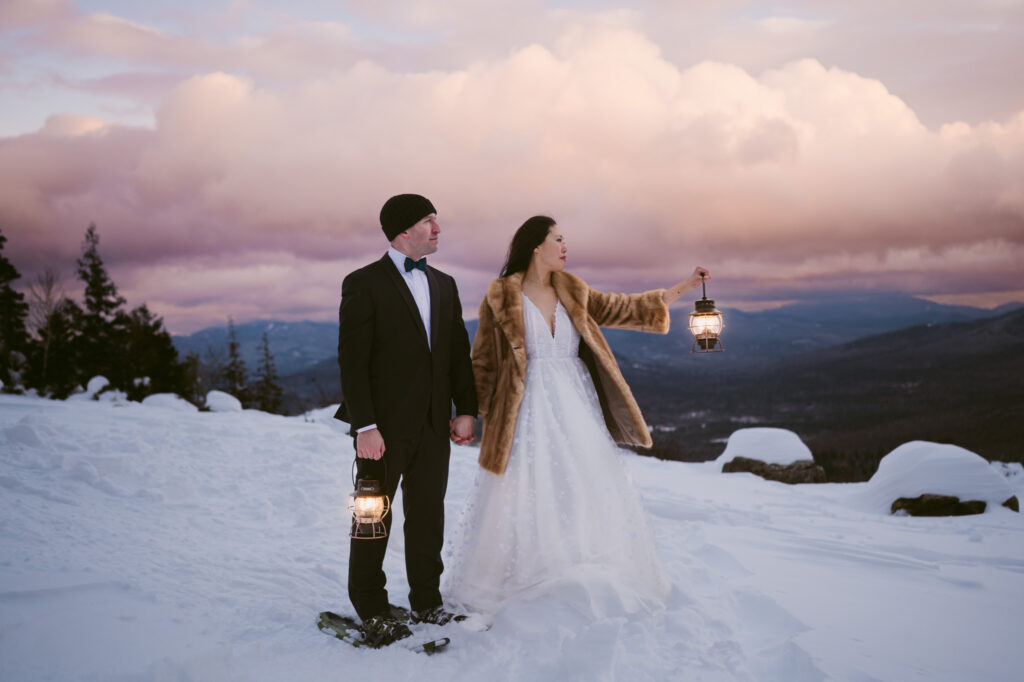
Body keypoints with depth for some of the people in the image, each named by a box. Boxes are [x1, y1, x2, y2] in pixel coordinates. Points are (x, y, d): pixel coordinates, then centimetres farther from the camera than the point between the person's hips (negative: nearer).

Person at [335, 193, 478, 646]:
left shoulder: (444, 285, 12)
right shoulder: (364, 284, -7)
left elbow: (459, 352, 13)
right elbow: (352, 360, -12)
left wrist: (465, 410, 6)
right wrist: (364, 426, -17)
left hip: (434, 424, 5)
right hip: (384, 426, -5)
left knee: (428, 515, 12)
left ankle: (427, 601, 26)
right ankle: (371, 611, 19)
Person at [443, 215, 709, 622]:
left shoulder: (572, 293, 9)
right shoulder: (501, 298, -5)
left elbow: (623, 309, 14)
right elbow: (482, 362, 1)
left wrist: (682, 288, 11)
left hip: (577, 406, 5)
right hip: (529, 411, -5)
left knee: (587, 495, 5)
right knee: (525, 499, -2)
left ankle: (592, 587, 19)